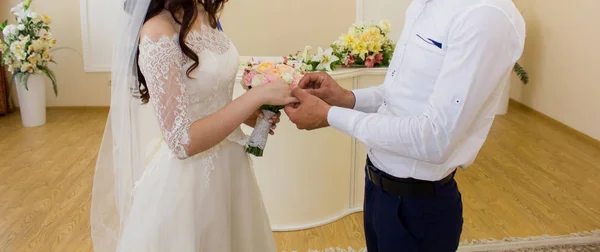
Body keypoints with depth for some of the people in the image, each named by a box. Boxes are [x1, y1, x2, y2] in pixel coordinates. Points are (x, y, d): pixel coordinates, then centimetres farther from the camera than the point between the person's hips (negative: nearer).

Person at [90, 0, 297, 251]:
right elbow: (183, 141, -25)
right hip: (187, 176, -8)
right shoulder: (159, 34, -23)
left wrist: (247, 114, -2)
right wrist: (258, 95, -24)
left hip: (227, 165, 8)